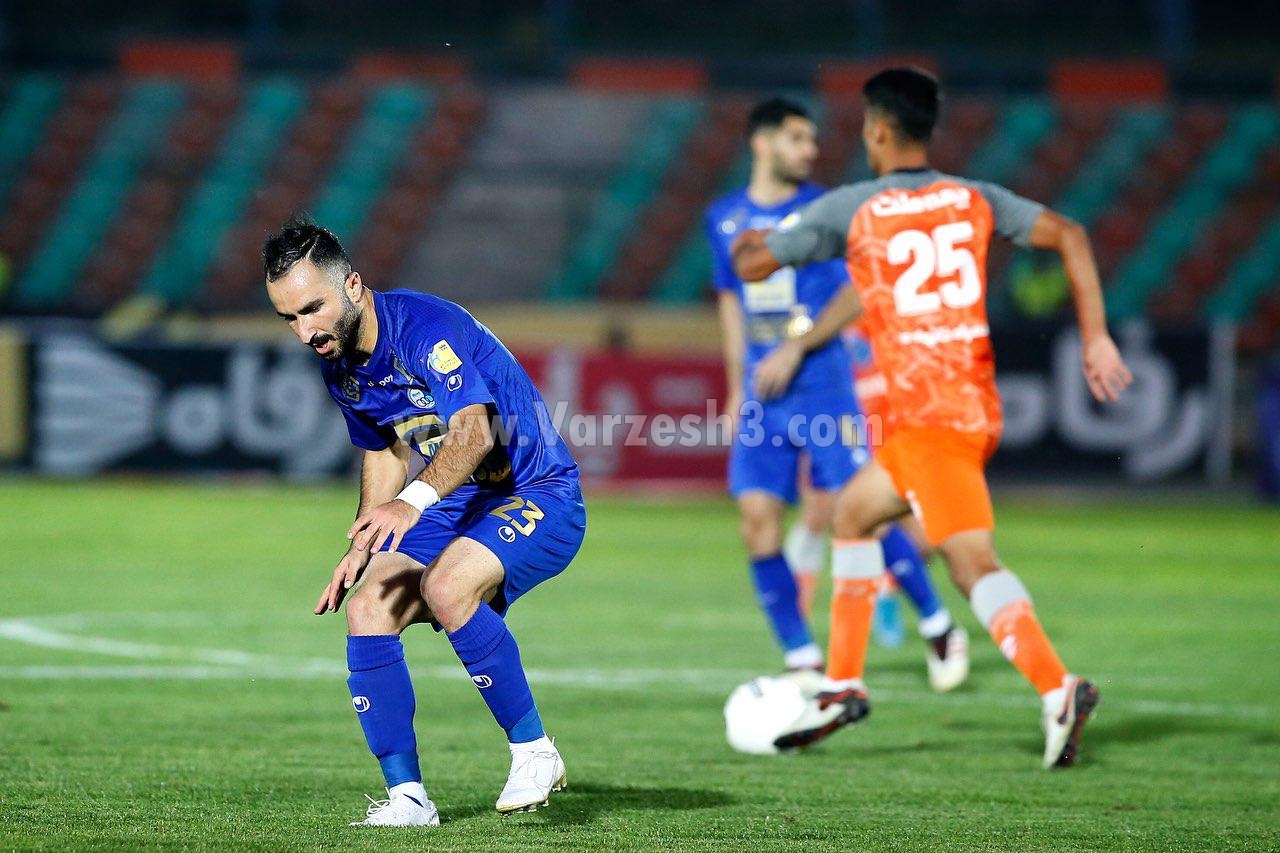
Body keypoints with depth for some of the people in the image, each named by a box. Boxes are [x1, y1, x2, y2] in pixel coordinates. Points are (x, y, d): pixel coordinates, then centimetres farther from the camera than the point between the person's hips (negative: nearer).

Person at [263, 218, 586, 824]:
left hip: (537, 498, -8)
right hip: (457, 503, 8)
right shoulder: (339, 364, 3)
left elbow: (475, 431, -37)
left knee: (445, 587, -33)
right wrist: (362, 548, 11)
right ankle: (407, 795, -9)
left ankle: (532, 751, -18)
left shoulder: (426, 326, -23)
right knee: (367, 610, -14)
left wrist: (415, 500, -53)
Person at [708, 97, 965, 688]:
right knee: (757, 515, -5)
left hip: (821, 381, -4)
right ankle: (800, 656, 5)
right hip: (761, 391, 4)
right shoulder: (725, 218, 11)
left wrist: (796, 345, -18)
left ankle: (938, 628, 10)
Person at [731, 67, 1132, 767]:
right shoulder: (975, 199, 11)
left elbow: (752, 265, 5)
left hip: (923, 415, -7)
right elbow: (1068, 235, 4)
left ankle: (1057, 688, -34)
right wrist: (1095, 338, 4)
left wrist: (751, 243, 30)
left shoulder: (848, 210, -3)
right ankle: (842, 685, 26)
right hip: (979, 405, 7)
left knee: (973, 561, -15)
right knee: (852, 513, 23)